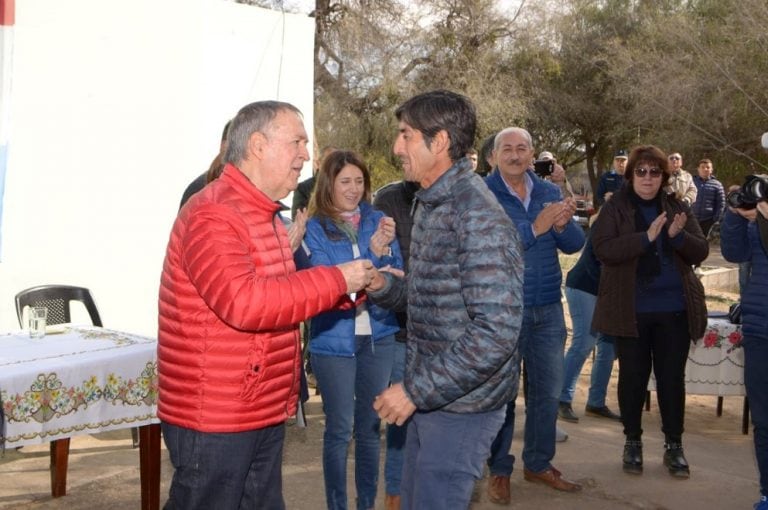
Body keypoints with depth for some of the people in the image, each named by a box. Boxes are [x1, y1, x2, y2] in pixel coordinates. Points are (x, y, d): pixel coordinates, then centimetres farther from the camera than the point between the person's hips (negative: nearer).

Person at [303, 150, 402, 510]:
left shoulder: (377, 219, 4)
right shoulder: (315, 228, -5)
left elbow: (396, 273, 0)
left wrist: (383, 248, -21)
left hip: (378, 335, 3)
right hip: (334, 340, -3)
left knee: (370, 425, 13)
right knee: (340, 429, 2)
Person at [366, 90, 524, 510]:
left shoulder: (478, 215, -21)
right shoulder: (429, 204, 10)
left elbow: (496, 331, -27)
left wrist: (415, 391, -23)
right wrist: (383, 286, 0)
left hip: (460, 406, -9)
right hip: (428, 396, 9)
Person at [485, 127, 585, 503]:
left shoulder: (549, 192, 5)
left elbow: (574, 244, 0)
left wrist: (562, 225, -21)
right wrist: (535, 227, -30)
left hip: (548, 307, 5)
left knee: (548, 390, 14)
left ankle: (538, 463, 30)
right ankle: (499, 470, 20)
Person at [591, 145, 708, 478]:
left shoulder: (678, 209, 7)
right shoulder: (614, 209, -2)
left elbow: (701, 252, 2)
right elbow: (603, 249, -17)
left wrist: (678, 236, -18)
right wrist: (646, 237, -27)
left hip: (675, 309, 2)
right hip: (631, 310, -2)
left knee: (672, 378, 8)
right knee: (633, 376, 7)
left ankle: (674, 445, 20)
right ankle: (632, 442, 23)